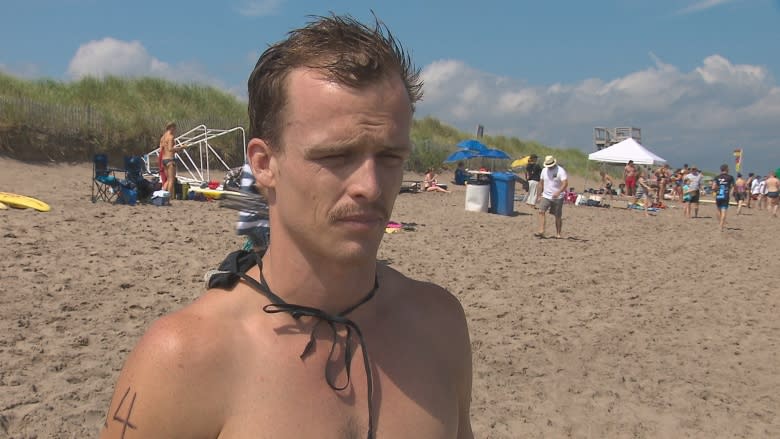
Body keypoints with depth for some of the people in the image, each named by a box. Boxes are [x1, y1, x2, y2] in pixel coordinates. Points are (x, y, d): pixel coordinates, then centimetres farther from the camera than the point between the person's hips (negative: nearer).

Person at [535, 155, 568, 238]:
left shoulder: (561, 171, -11)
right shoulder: (544, 170, 7)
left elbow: (565, 183, -21)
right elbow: (541, 183, 16)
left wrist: (558, 192, -35)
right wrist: (538, 194, 13)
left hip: (558, 198, -4)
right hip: (546, 196, 4)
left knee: (558, 216, 4)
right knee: (541, 212, -15)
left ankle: (558, 234, 17)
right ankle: (541, 231, -21)